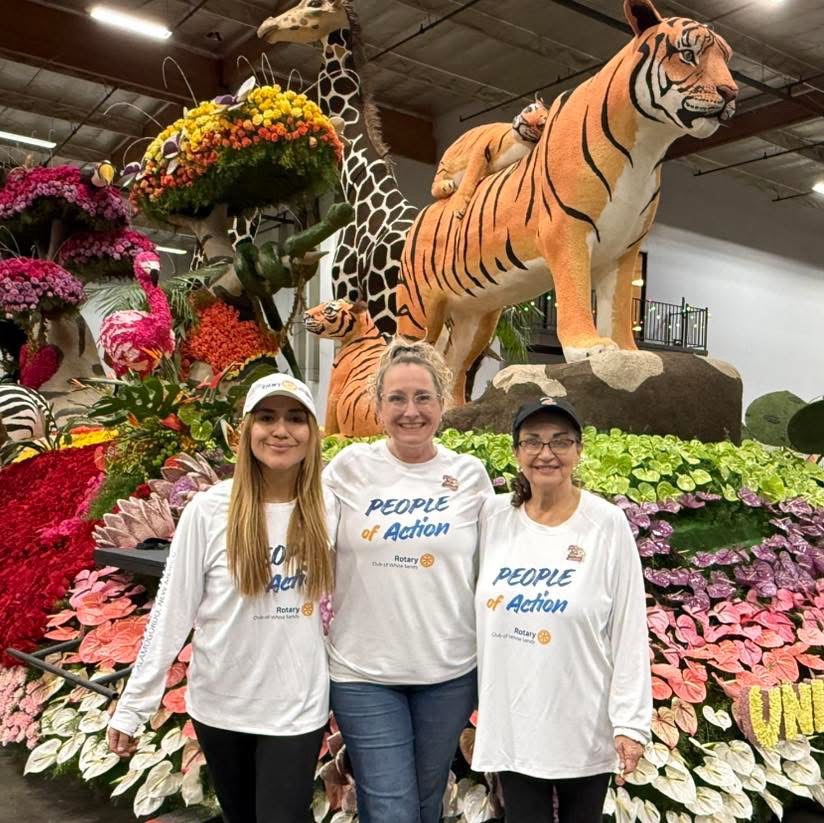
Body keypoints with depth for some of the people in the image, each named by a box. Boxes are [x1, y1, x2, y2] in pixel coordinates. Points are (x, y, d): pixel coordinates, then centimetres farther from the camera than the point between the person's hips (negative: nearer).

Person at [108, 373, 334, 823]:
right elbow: (170, 613, -8)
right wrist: (132, 708, -7)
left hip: (296, 708, 0)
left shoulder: (327, 508, -7)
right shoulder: (209, 510, -13)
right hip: (218, 704, 0)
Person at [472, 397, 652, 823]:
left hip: (584, 727, -2)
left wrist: (631, 722, -10)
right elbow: (478, 614, 5)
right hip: (511, 724, 2)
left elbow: (630, 632, -8)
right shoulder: (494, 516, -3)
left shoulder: (607, 524, -10)